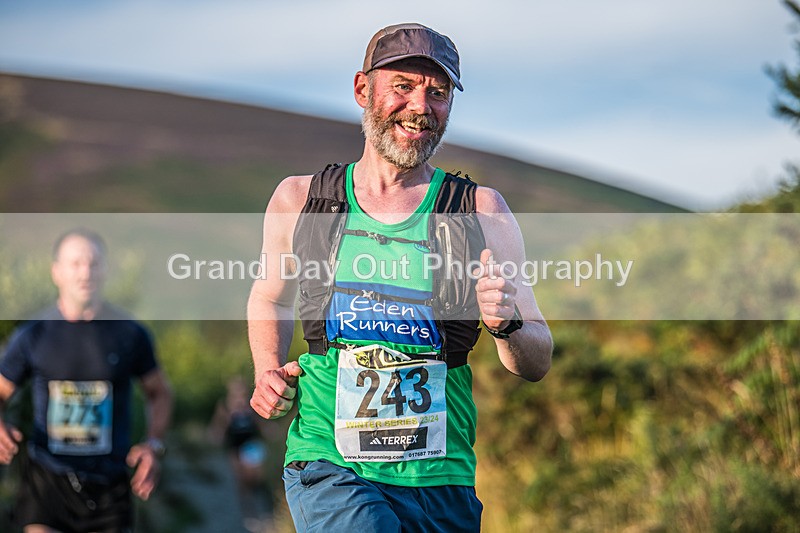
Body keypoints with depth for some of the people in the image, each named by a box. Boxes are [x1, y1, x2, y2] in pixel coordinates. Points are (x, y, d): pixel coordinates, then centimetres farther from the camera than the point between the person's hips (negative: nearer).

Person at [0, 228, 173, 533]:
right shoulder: (33, 335, 1)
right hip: (46, 482, -1)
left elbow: (159, 393, 14)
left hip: (109, 485, 1)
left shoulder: (130, 335, 2)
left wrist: (154, 445, -2)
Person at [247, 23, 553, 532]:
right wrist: (269, 372, 8)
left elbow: (538, 364, 4)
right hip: (329, 467, -1)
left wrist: (507, 326, -17)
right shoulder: (299, 199, 5)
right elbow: (270, 297, 25)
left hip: (441, 481, 1)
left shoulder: (482, 211, 3)